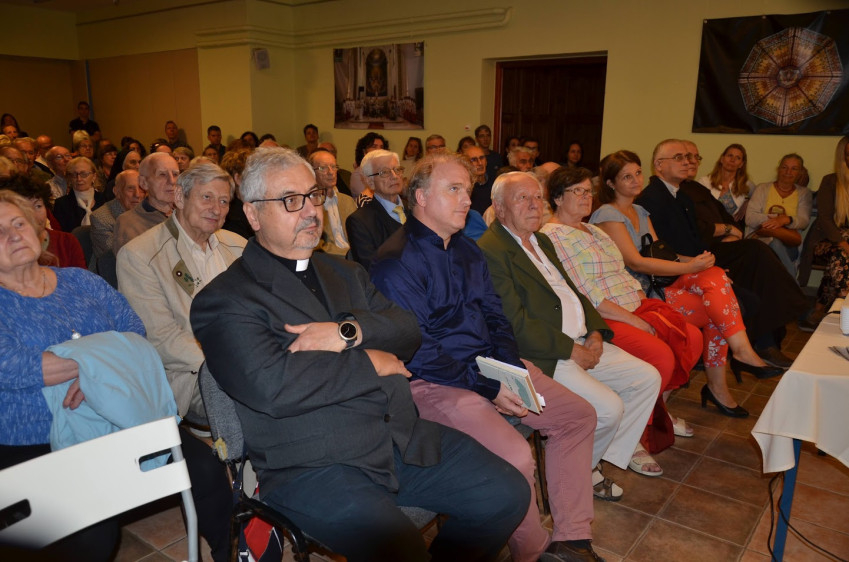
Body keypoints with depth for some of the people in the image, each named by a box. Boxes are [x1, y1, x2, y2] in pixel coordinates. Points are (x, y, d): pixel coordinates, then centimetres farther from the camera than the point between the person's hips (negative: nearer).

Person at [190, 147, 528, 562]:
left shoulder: (343, 272, 17)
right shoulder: (224, 300, -5)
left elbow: (408, 331, 8)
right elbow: (272, 387, -20)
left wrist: (348, 331, -13)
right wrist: (370, 363, -11)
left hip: (403, 436, 7)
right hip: (312, 466, -6)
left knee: (507, 495, 0)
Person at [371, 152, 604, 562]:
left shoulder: (467, 250, 13)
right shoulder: (397, 262, -14)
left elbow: (495, 317, 15)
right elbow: (418, 352, -18)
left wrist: (514, 370, -3)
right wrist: (488, 389, -17)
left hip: (491, 365, 9)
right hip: (435, 383, -9)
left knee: (579, 415, 5)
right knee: (515, 456, -27)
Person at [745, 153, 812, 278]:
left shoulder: (804, 193, 18)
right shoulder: (762, 189, 14)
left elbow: (804, 222, -1)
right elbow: (750, 218, -2)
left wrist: (787, 220, -23)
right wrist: (778, 218, -13)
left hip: (789, 245, 1)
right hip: (759, 240, 0)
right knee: (775, 242, -37)